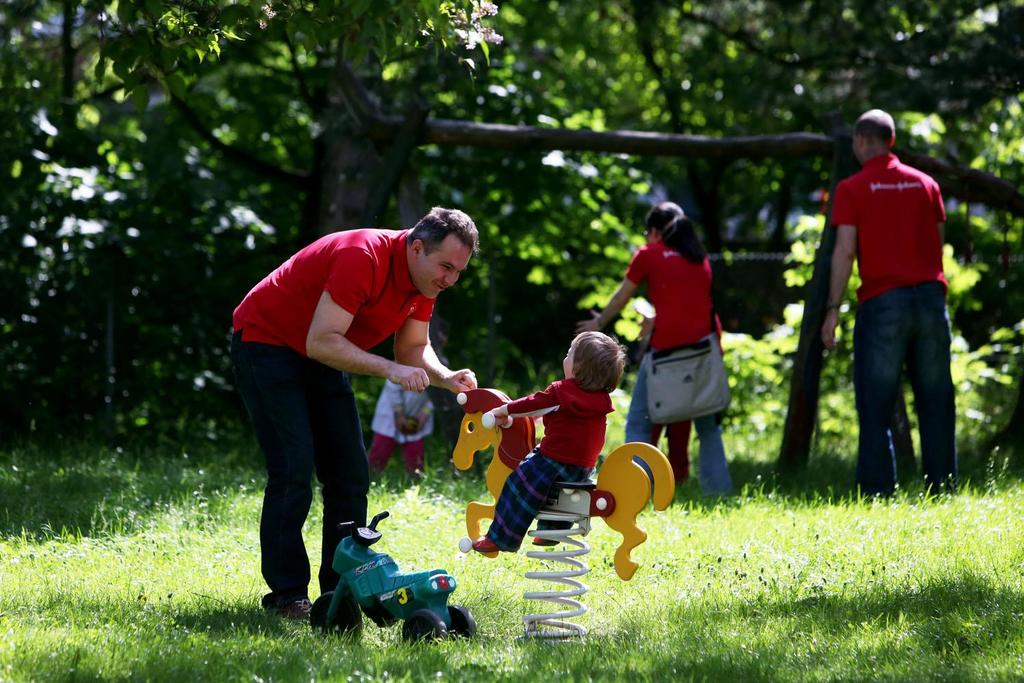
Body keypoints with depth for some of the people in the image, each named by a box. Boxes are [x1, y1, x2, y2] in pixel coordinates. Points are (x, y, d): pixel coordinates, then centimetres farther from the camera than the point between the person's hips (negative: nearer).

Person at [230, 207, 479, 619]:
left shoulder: (423, 276, -5)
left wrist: (444, 377, -17)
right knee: (293, 469, -17)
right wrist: (390, 369, -39)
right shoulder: (364, 258, -32)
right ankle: (286, 595, -13)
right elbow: (321, 341, -34)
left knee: (351, 473, 2)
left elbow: (414, 348, 4)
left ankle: (341, 588, 6)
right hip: (266, 342, -9)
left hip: (321, 359, 9)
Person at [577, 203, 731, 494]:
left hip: (668, 345, -4)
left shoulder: (649, 255, 8)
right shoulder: (700, 257, 19)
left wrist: (599, 323, 36)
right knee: (708, 425, 14)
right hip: (706, 344, 4)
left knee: (639, 422, 5)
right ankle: (719, 490, 7)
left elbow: (621, 298, 18)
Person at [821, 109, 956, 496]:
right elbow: (938, 243, 13)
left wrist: (833, 309, -6)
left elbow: (845, 250, -7)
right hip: (930, 296, 4)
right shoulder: (925, 184, 12)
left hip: (882, 301, -4)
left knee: (876, 405, -1)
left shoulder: (852, 189, -1)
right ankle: (943, 489, 6)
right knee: (935, 401, 7)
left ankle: (878, 492, -6)